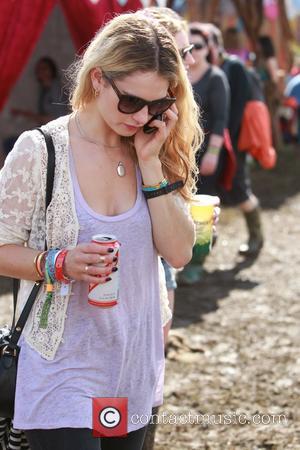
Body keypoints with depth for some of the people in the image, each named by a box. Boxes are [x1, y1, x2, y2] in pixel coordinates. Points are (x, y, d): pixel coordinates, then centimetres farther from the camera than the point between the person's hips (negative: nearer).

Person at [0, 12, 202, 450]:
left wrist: (150, 162, -12)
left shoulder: (154, 154, 1)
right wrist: (60, 263, -26)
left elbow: (179, 252, -6)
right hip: (65, 371, -4)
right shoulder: (39, 151, -12)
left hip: (135, 368, 5)